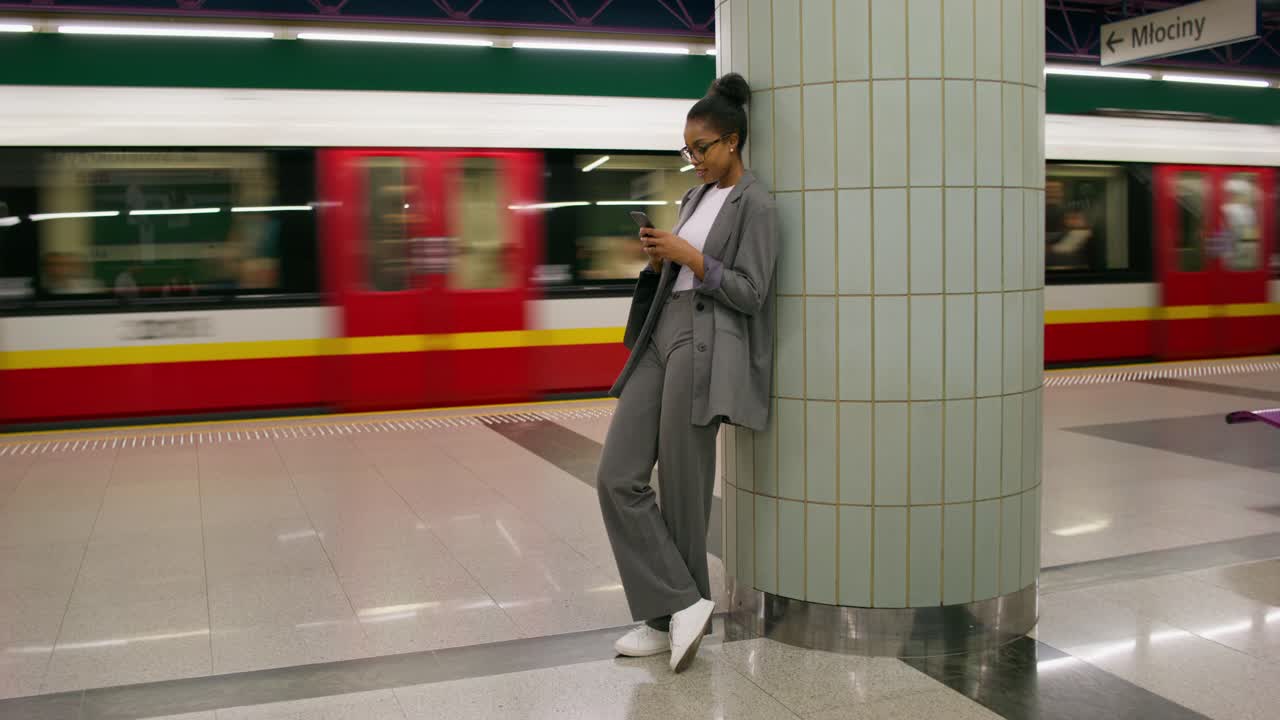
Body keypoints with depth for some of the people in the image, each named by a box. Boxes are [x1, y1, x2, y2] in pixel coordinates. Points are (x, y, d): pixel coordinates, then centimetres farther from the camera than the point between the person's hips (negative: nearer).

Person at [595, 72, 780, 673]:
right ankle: (678, 606, 5)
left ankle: (677, 615, 17)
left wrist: (689, 257, -14)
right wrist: (658, 259, 2)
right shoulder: (697, 196, 19)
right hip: (662, 336, 8)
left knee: (683, 490, -1)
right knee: (618, 477, -1)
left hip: (705, 348, -8)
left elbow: (750, 293, -11)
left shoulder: (754, 204, -5)